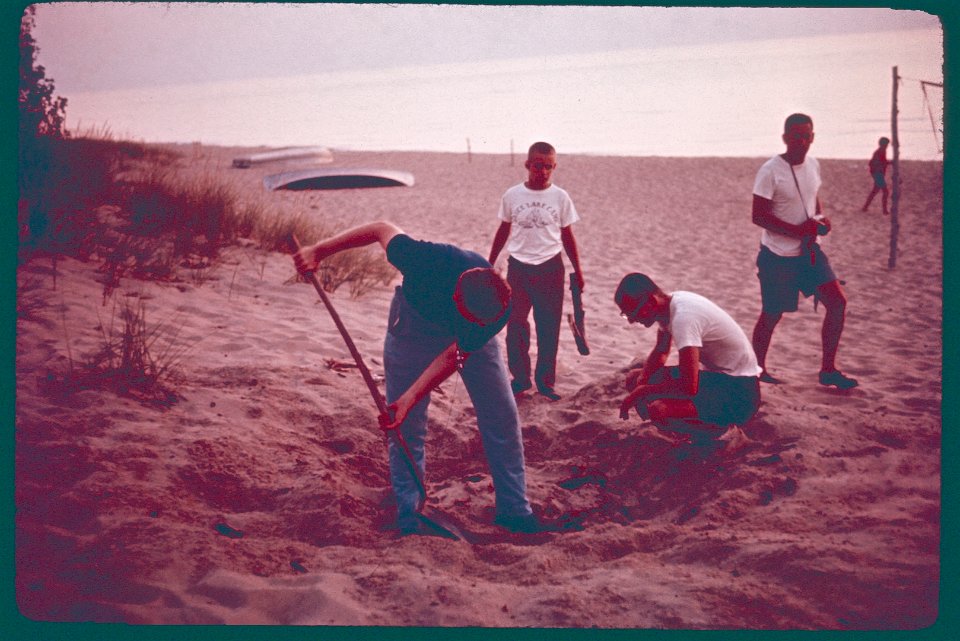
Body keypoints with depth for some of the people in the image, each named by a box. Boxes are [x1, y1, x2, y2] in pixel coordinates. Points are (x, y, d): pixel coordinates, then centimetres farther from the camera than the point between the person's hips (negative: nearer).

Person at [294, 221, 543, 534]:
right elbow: (382, 229, -24)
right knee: (407, 426, -2)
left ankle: (514, 510, 10)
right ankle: (408, 516, 10)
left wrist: (409, 399, -32)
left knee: (502, 417, -3)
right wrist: (318, 251, -23)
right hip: (414, 321, -1)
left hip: (470, 342, 1)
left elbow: (454, 356, -26)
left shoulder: (499, 309, -36)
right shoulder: (431, 260, -42)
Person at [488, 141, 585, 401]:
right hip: (518, 267, 0)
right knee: (516, 325, 3)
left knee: (549, 327, 4)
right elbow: (503, 231, 10)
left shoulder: (560, 197, -2)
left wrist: (577, 271, 7)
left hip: (550, 268, 0)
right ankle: (520, 378, 16)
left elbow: (567, 236, 6)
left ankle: (546, 380, 15)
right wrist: (489, 265, 13)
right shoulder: (512, 196, -2)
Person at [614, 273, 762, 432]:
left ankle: (716, 427, -5)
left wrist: (641, 391, -19)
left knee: (657, 409, -31)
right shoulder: (668, 305, 1)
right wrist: (641, 381, -2)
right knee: (634, 378, 8)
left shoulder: (683, 317, -28)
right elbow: (660, 352, 18)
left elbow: (689, 387, -32)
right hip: (714, 374, 10)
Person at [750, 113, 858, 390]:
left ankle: (828, 369, 9)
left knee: (837, 302, -2)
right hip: (777, 255, -6)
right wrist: (798, 230, -24)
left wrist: (820, 220, -2)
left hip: (809, 250, 6)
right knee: (772, 315, 3)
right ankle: (758, 369, 23)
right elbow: (758, 216, -17)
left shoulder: (813, 165, 4)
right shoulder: (771, 171, -16)